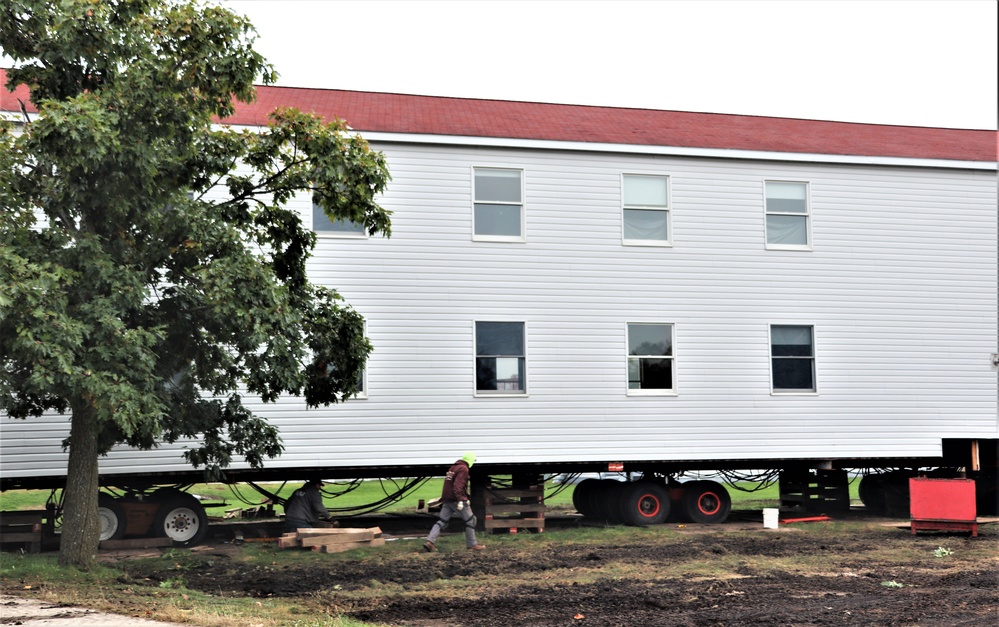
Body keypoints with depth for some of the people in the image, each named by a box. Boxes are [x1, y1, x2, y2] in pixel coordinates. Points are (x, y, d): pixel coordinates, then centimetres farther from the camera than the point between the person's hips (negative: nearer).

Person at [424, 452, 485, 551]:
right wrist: (460, 500, -27)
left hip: (447, 500, 8)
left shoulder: (453, 468, 18)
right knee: (470, 520, 4)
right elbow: (458, 485, -22)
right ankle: (472, 544, 7)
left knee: (442, 521, 6)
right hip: (456, 500, -8)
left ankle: (430, 541, -7)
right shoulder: (463, 469, -11)